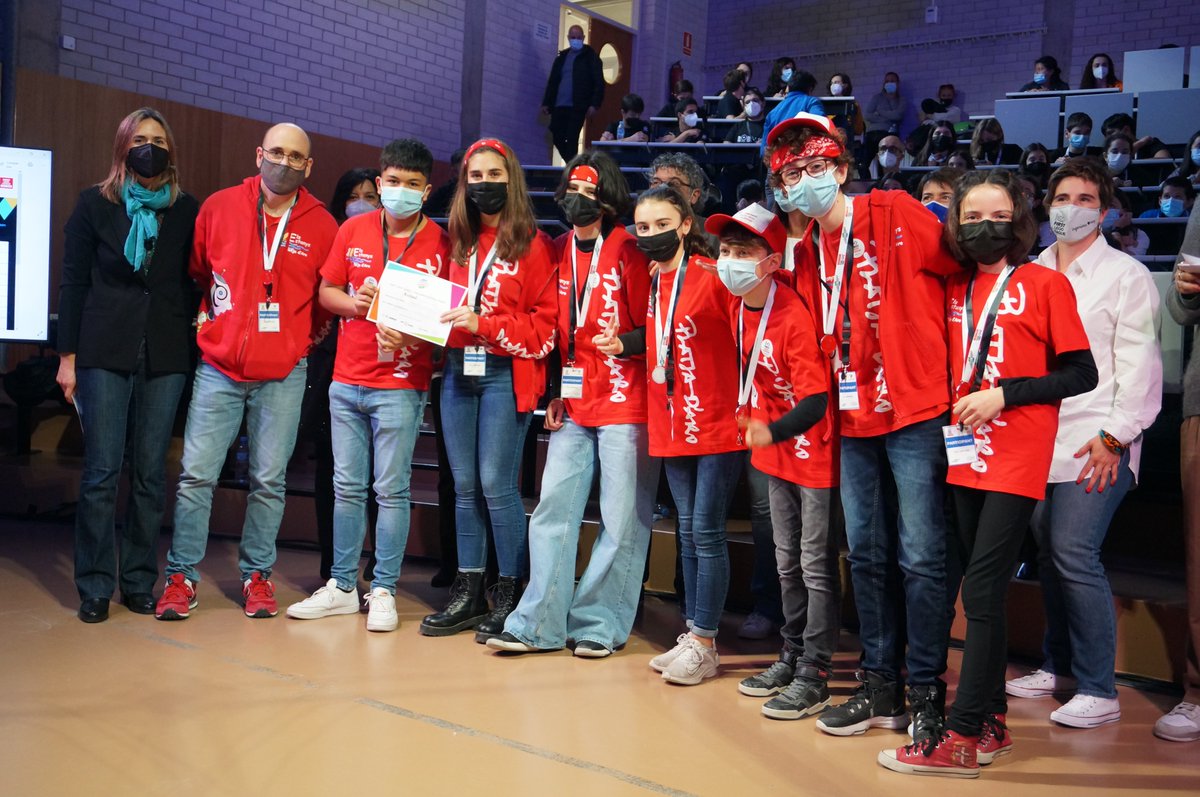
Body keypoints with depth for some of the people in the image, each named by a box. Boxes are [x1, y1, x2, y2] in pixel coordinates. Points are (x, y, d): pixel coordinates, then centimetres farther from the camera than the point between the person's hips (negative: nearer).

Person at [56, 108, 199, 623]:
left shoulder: (188, 210, 9)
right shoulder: (95, 204, 6)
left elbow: (195, 284, 11)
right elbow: (73, 282, 4)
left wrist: (195, 344, 1)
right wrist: (68, 355, 0)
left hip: (165, 358, 1)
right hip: (105, 353, -1)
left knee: (150, 474, 4)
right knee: (101, 473, -2)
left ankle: (139, 581, 13)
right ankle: (95, 587, 7)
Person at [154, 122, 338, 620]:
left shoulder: (322, 226, 1)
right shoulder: (219, 208, 3)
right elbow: (194, 273, 16)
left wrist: (308, 336, 5)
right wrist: (204, 318, 10)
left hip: (283, 374, 0)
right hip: (219, 368, 0)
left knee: (269, 480, 6)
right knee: (196, 474, -1)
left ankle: (257, 574, 19)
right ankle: (182, 576, 11)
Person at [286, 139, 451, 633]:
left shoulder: (439, 244, -3)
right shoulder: (353, 230, 8)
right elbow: (326, 291, 14)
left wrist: (408, 336, -20)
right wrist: (352, 302, -7)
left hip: (400, 384, -4)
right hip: (346, 379, 4)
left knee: (391, 489, 0)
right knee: (347, 487, 11)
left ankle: (383, 590, 11)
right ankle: (341, 586, 21)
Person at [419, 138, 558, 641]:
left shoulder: (532, 245, -3)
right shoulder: (459, 242, 15)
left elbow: (545, 326, -9)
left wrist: (485, 324, -17)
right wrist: (445, 321, 3)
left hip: (505, 374, -6)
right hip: (458, 371, 6)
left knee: (496, 484, -7)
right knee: (465, 485, 9)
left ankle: (510, 596, 5)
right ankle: (468, 593, 17)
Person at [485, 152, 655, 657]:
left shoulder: (629, 252, -5)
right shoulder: (559, 251, 12)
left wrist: (623, 342, -16)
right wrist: (556, 392, 13)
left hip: (625, 402, -6)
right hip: (573, 405, 6)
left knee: (621, 519, 0)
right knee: (552, 509, 4)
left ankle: (599, 623, 12)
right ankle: (540, 623, 11)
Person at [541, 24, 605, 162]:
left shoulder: (590, 57, 3)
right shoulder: (562, 57, 17)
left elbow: (598, 82, -3)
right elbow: (552, 81, 19)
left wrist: (594, 104, -13)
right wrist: (546, 103, 11)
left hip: (577, 107, -5)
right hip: (559, 106, 5)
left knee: (571, 140, -10)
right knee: (557, 138, -1)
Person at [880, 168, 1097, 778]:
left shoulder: (1045, 284, -2)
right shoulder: (954, 289, 11)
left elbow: (1082, 374, -5)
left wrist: (1003, 395, -14)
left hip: (1017, 459, -5)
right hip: (965, 456, 5)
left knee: (981, 591, -9)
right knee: (981, 591, 10)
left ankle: (962, 738, -4)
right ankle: (990, 722, 20)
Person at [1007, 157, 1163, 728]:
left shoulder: (1125, 275, 1)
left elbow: (1139, 364, -4)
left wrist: (1115, 436, -12)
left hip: (1096, 442, -5)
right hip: (1039, 435, 5)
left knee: (1074, 553, -12)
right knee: (1048, 551, 7)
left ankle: (1098, 689, -3)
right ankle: (1058, 666, 22)